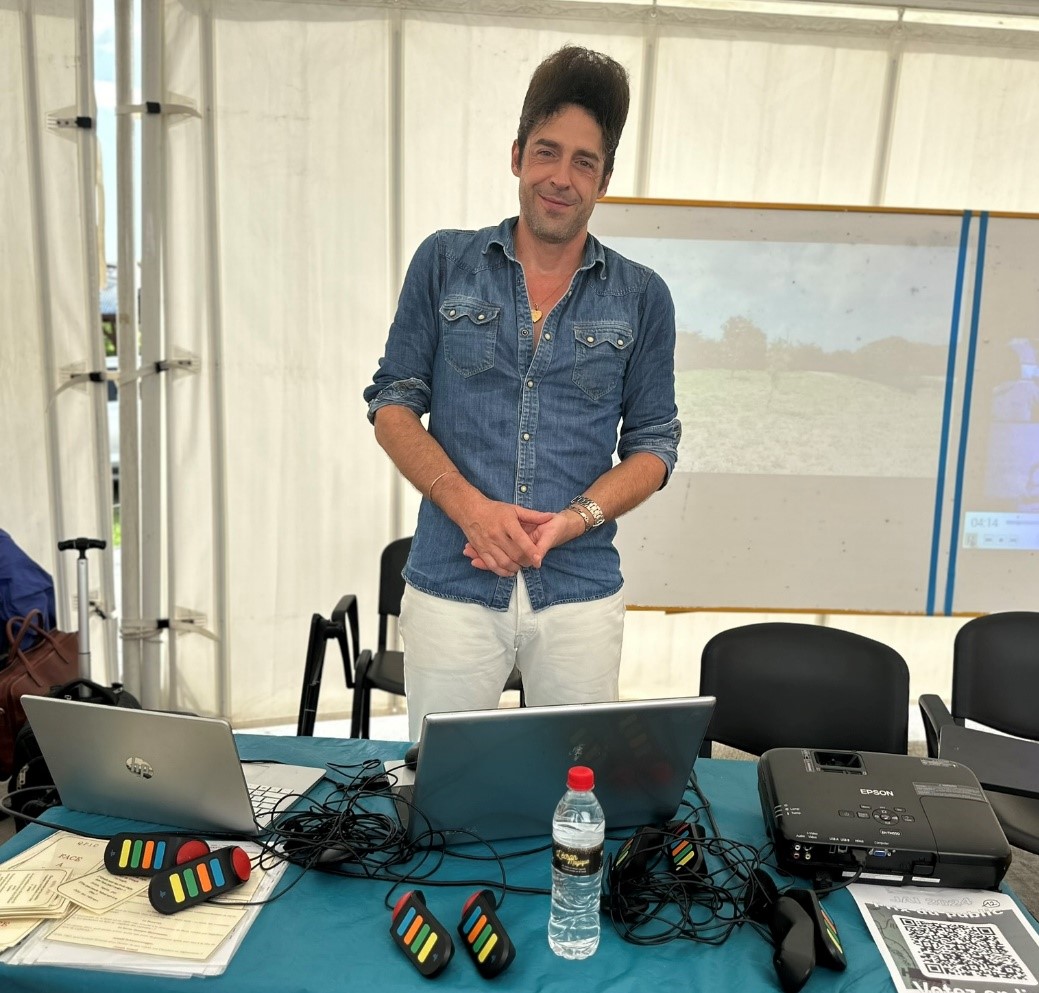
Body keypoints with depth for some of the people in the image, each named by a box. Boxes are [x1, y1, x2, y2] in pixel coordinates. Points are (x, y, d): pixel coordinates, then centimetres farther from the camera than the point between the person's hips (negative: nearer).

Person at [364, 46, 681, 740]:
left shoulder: (641, 297, 4)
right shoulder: (445, 262, 3)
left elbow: (653, 444, 6)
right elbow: (394, 403, 3)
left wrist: (572, 520, -12)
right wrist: (469, 506, -13)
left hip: (580, 592, 1)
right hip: (452, 585, 0)